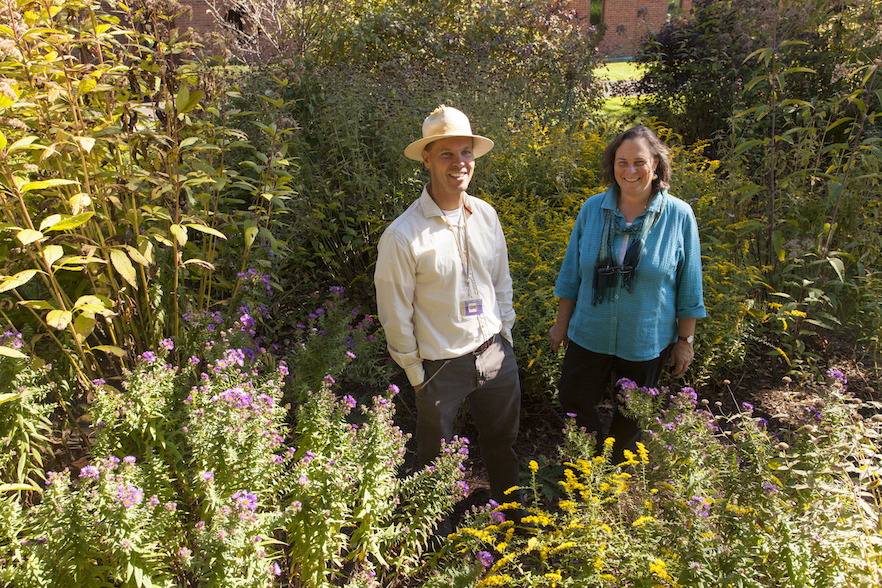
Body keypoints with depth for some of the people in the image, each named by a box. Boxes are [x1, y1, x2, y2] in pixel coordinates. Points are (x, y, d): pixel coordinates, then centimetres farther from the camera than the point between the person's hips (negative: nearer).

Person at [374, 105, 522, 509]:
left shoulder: (486, 215, -1)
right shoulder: (402, 235, -19)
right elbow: (395, 314, -11)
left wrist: (504, 334, 11)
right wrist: (416, 375, -6)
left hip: (495, 353, 5)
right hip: (442, 365, -4)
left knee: (503, 442, 23)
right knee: (435, 457, 15)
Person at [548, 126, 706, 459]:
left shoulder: (679, 216, -9)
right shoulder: (592, 209, -4)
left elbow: (689, 286, -3)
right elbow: (572, 271, 4)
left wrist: (685, 339, -1)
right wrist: (562, 323, 6)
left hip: (647, 342, -1)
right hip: (589, 335, 2)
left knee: (631, 419, 17)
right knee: (573, 402, 9)